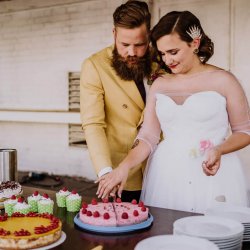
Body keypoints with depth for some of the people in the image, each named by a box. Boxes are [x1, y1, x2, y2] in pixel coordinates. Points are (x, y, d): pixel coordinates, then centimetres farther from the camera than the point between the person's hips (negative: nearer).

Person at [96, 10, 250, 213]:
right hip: (166, 175, 3)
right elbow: (149, 137, 7)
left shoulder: (223, 81, -1)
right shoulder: (159, 85, 9)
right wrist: (124, 166, -9)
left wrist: (219, 150, -14)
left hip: (212, 175, -2)